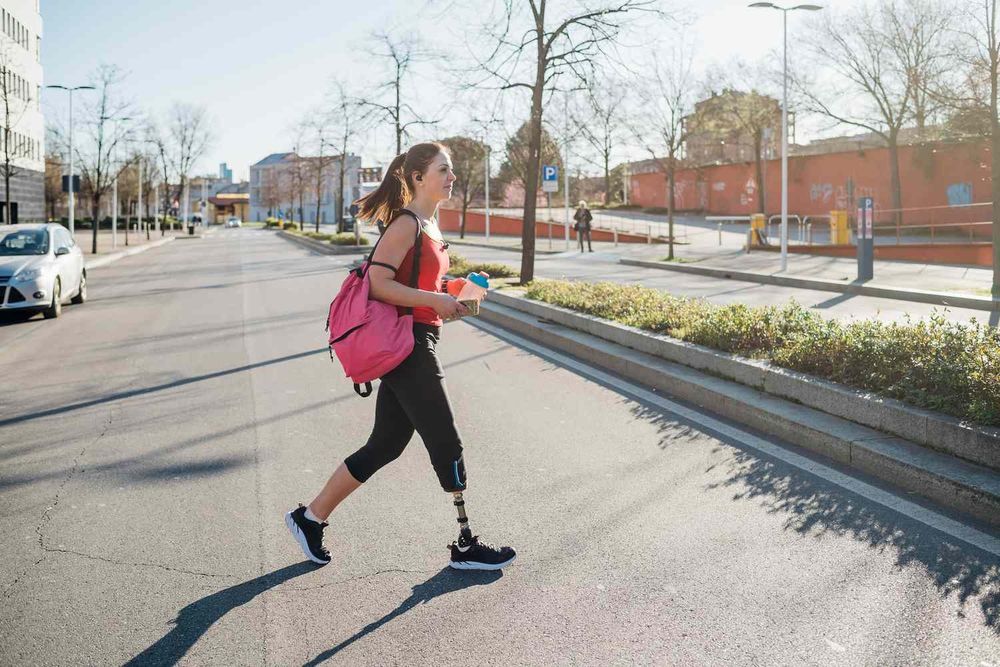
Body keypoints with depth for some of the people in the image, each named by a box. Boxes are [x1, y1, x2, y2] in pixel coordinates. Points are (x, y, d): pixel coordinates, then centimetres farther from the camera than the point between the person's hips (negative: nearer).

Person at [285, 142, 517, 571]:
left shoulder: (429, 225, 18)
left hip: (416, 345, 10)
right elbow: (378, 283, -21)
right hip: (406, 345, -10)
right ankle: (466, 546, 11)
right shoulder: (406, 224, -12)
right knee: (446, 444, -2)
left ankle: (310, 518, 23)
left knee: (385, 445, 13)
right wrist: (434, 299, -21)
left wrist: (452, 296, 12)